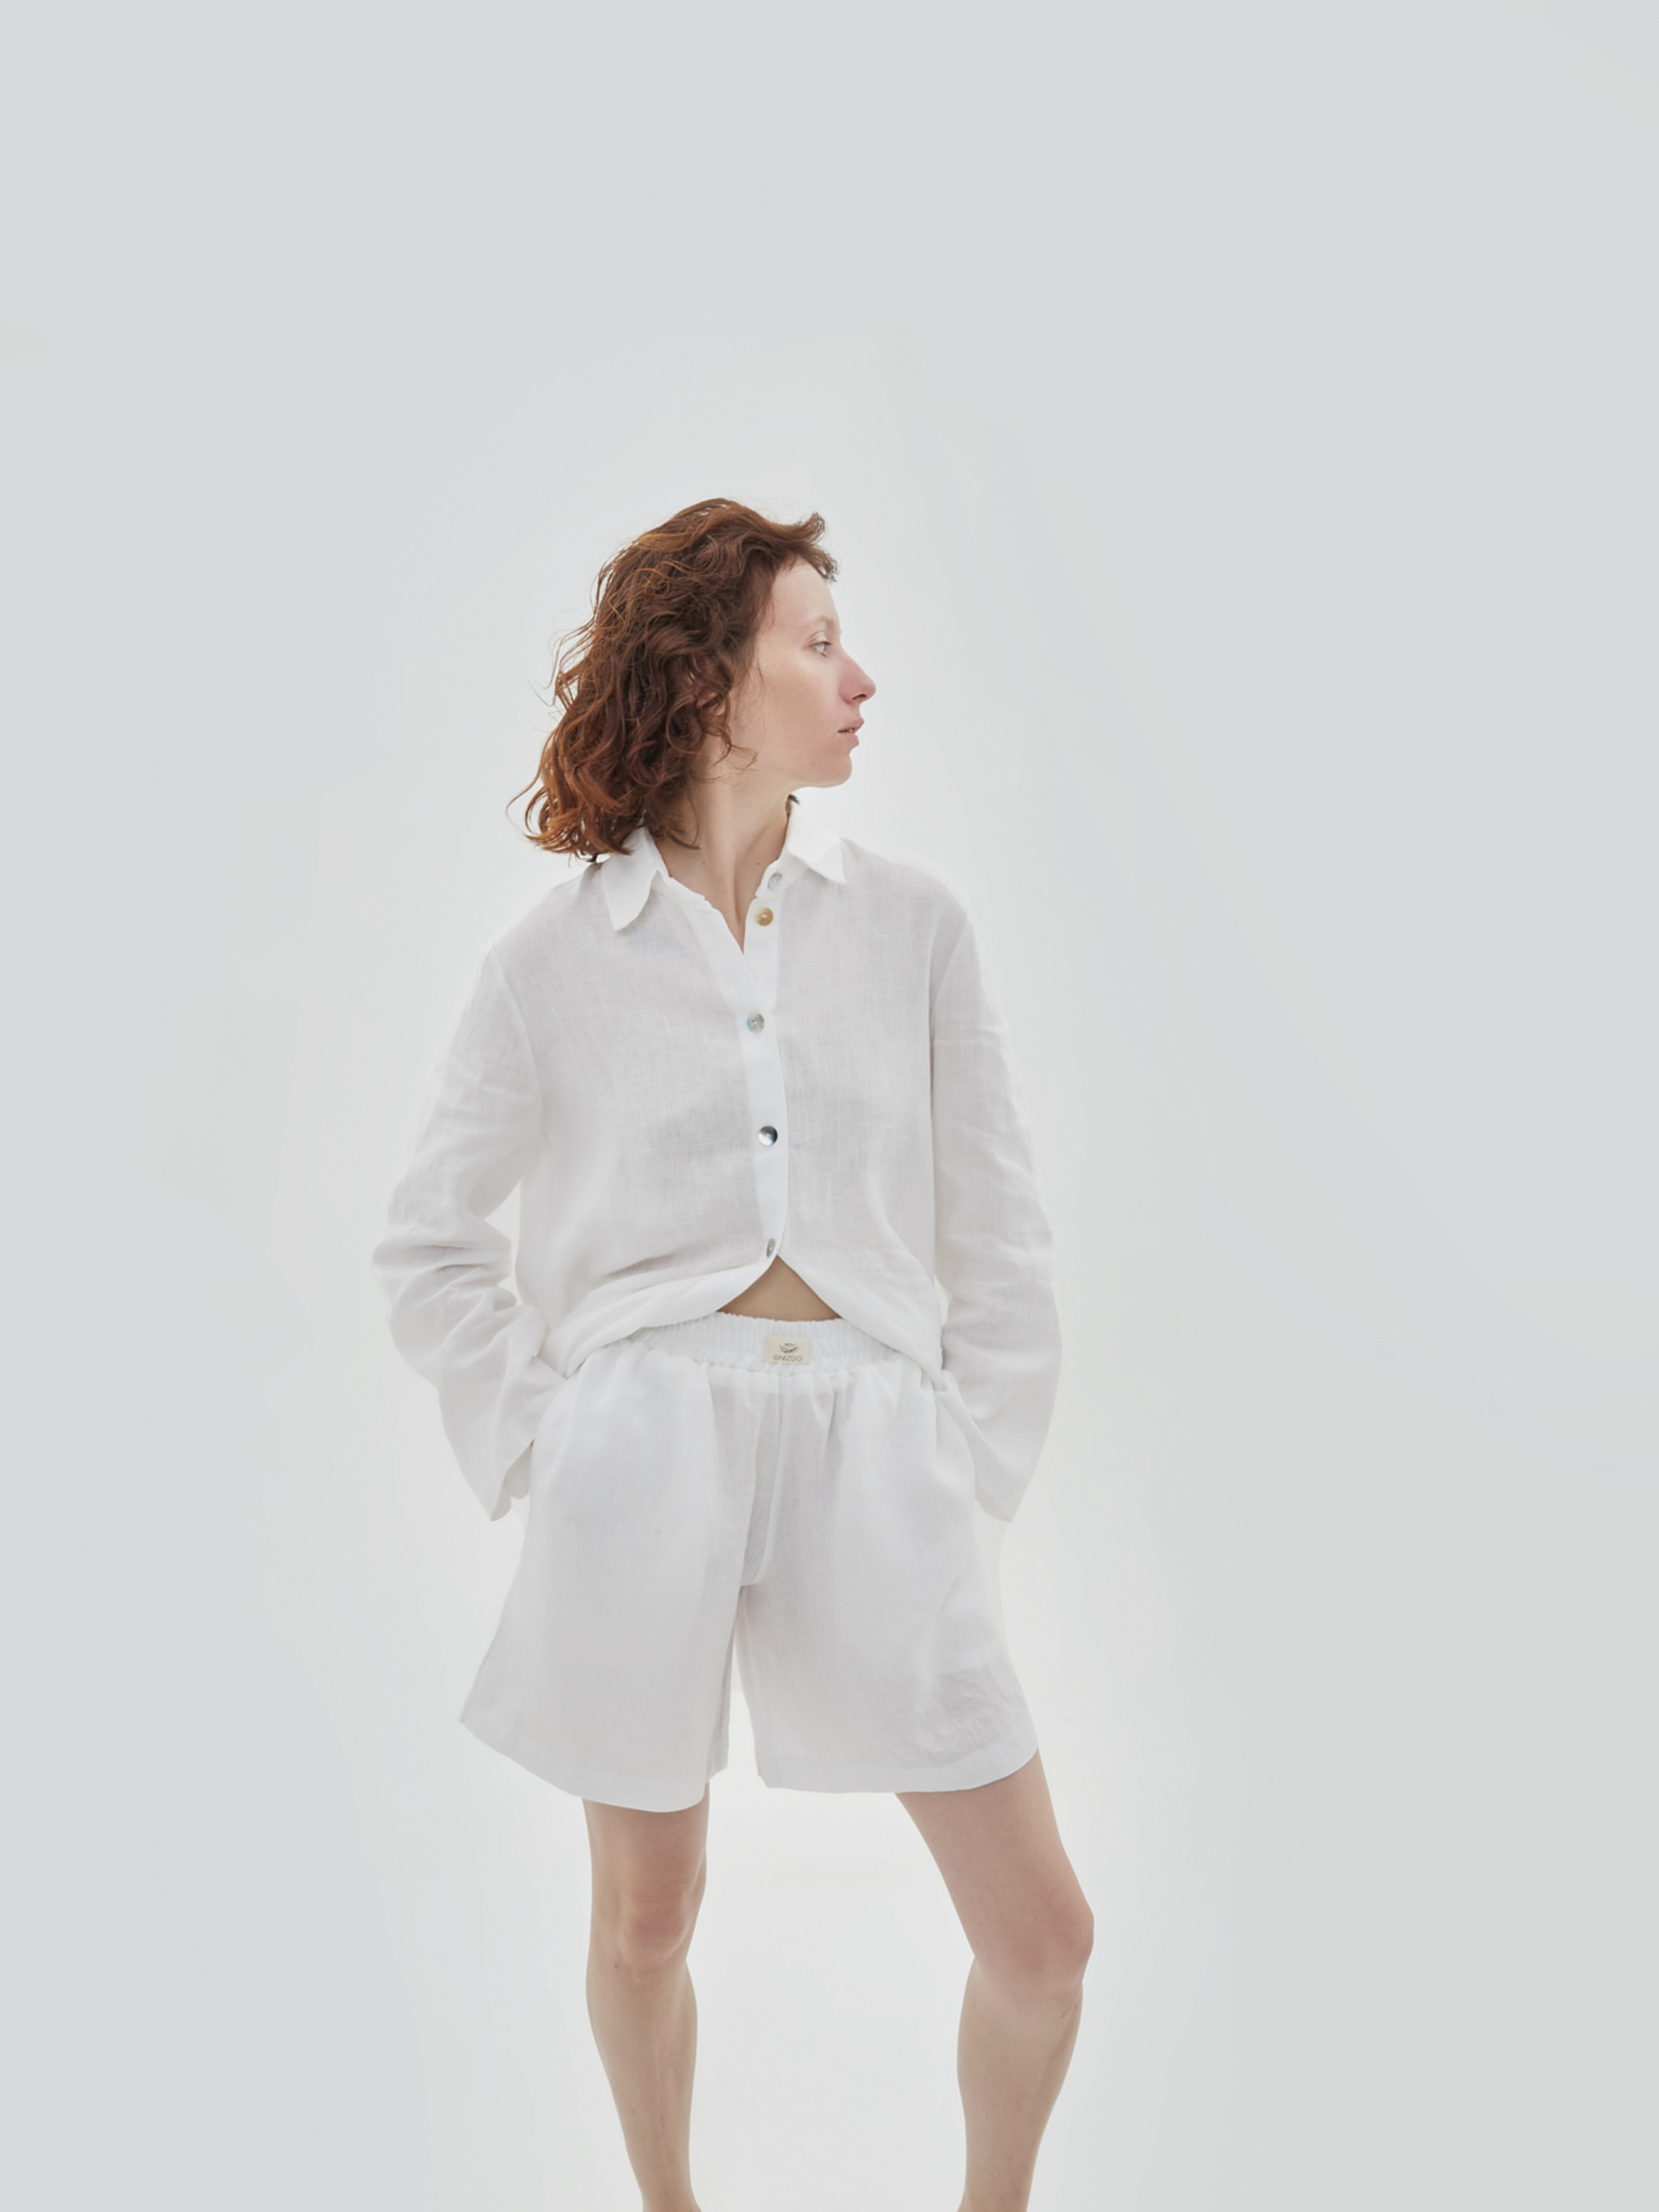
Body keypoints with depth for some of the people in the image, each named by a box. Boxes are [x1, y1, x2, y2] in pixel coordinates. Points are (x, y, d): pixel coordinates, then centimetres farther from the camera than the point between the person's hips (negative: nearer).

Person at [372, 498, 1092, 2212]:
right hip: (645, 1455, -1)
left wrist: (975, 1459, 3)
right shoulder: (557, 958, 0)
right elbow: (431, 1242, 10)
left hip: (871, 1450, 2)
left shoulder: (911, 923, 5)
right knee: (645, 1921, 13)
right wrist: (532, 1443, 2)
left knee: (1041, 1928, 4)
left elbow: (997, 1232, 9)